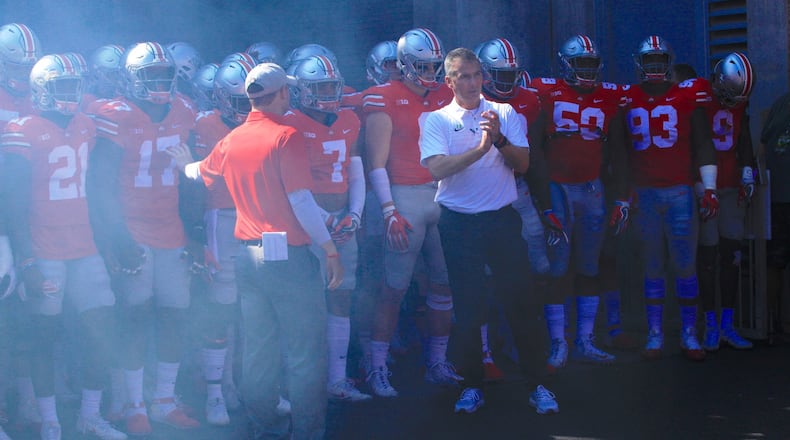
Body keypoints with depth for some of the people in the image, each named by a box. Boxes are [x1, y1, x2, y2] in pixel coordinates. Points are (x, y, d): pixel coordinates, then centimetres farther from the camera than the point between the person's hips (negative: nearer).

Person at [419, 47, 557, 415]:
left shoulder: (505, 113, 6)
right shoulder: (436, 120, 2)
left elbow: (522, 164, -3)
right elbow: (437, 168, -14)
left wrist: (500, 139, -20)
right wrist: (480, 148, -23)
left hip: (502, 218, 1)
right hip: (458, 223, 0)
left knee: (517, 301, 2)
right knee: (467, 307, 6)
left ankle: (538, 384, 11)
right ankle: (472, 385, 19)